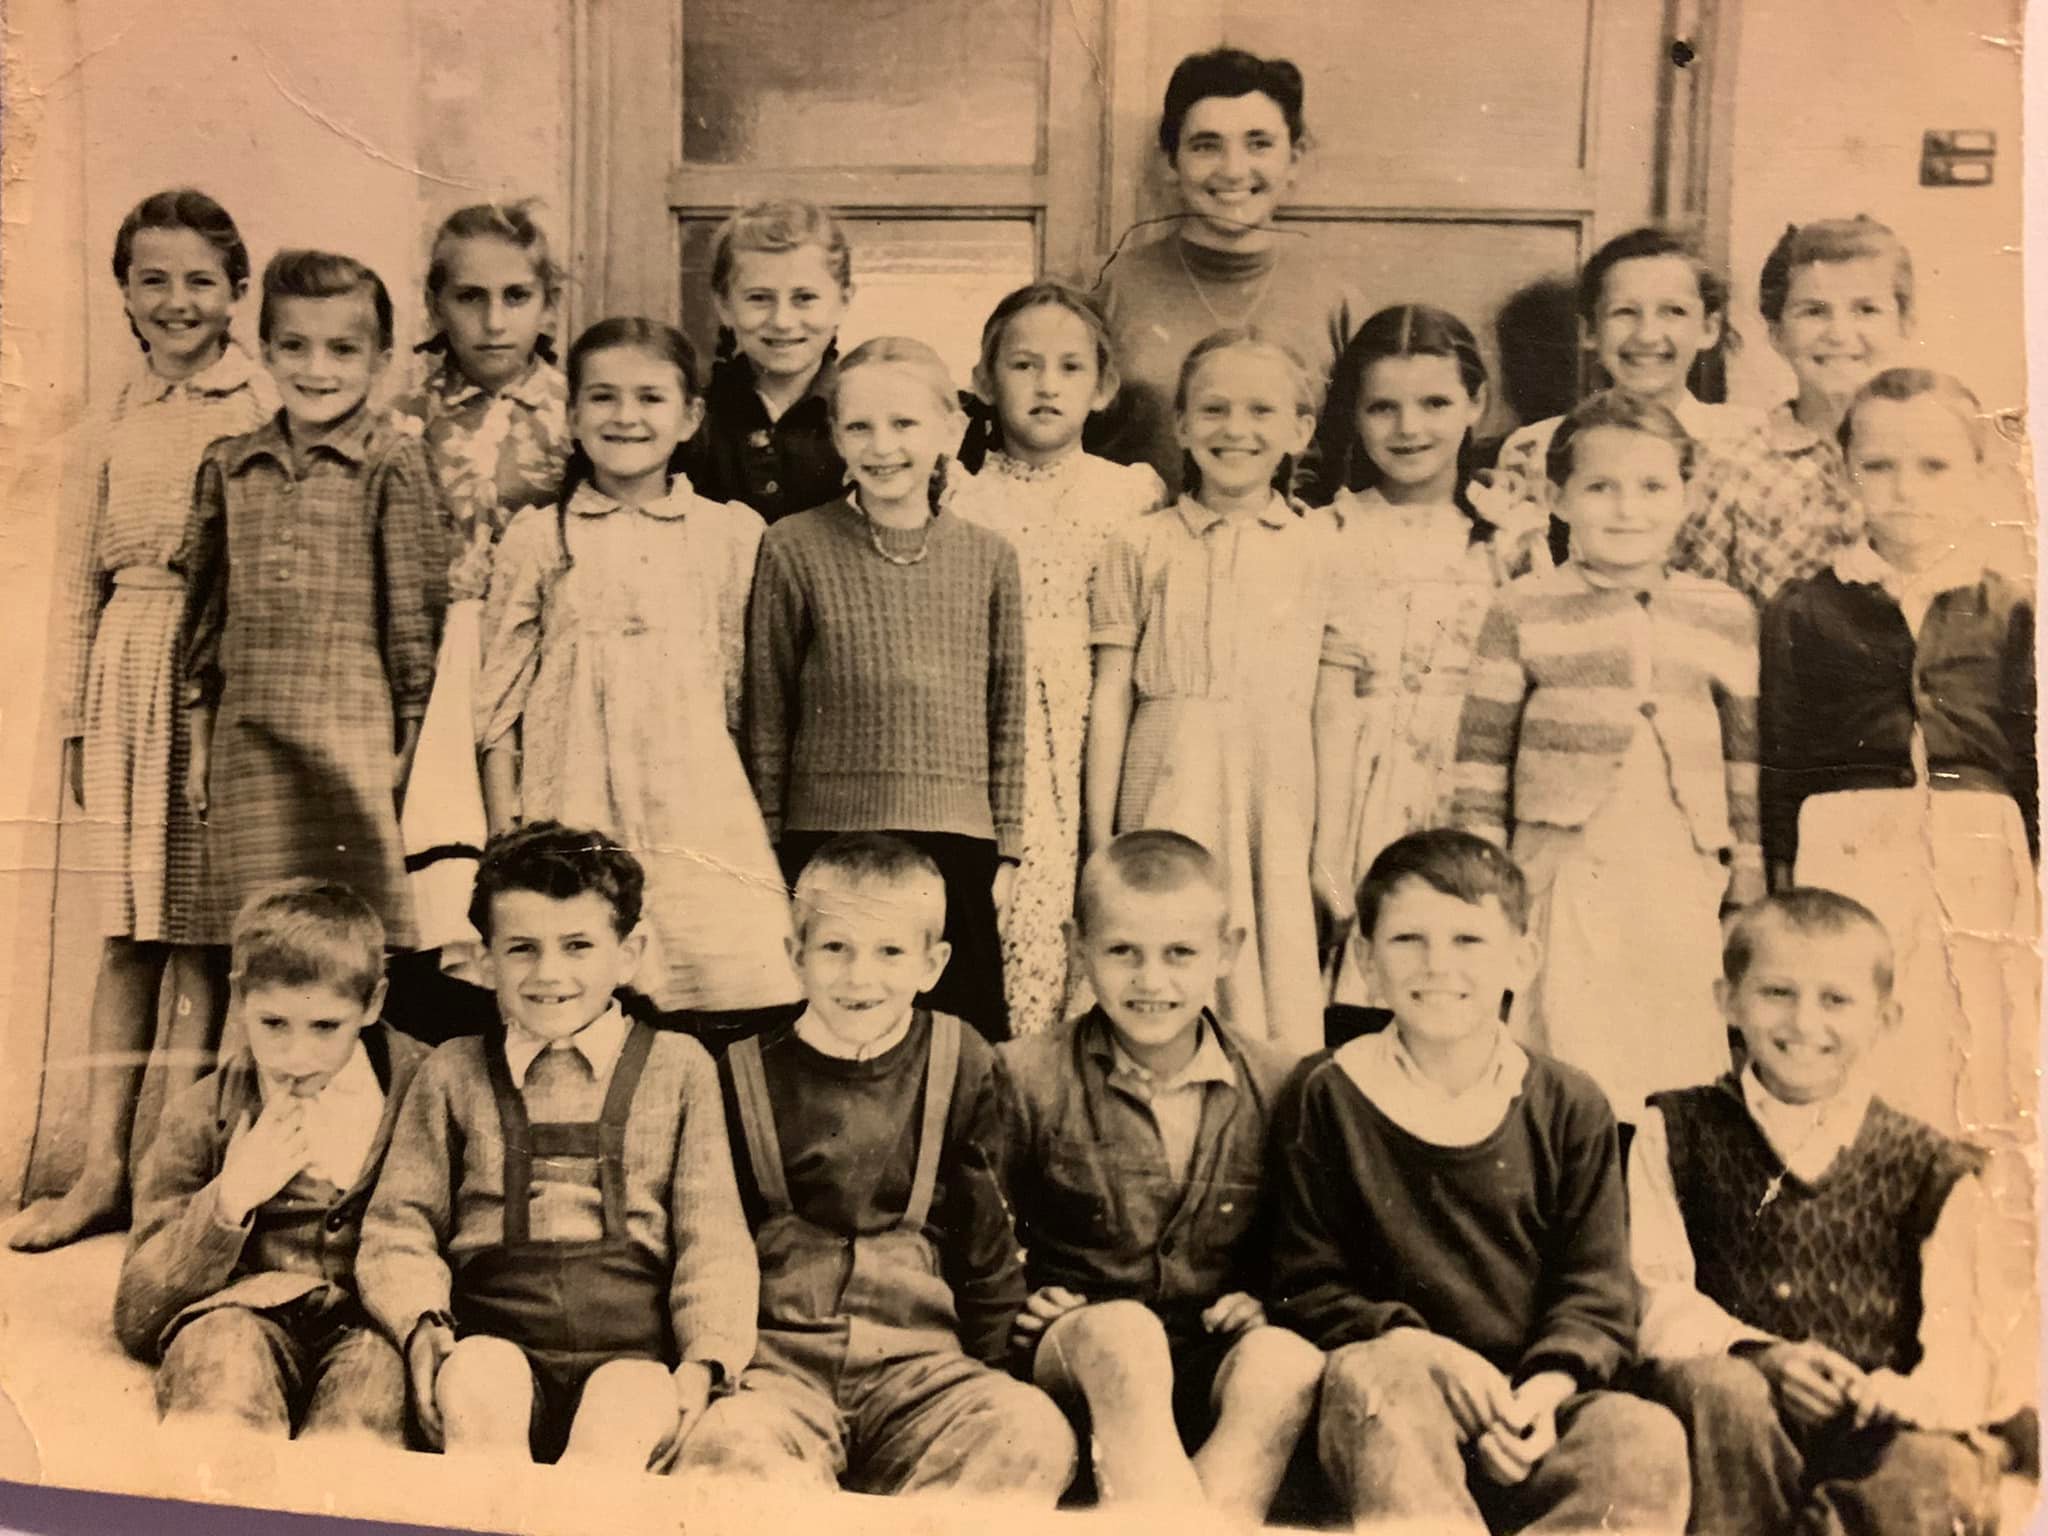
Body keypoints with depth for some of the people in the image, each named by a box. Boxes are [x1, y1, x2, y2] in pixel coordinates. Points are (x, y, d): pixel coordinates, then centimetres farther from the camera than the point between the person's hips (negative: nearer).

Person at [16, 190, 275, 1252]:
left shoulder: (269, 414, -1)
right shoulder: (110, 430, 13)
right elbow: (78, 580, 15)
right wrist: (72, 718, 12)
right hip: (130, 681, 4)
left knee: (204, 932, 0)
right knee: (128, 933, 8)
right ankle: (104, 1167, 17)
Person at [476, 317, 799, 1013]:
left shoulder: (733, 533, 7)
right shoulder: (537, 538, 8)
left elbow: (751, 693, 10)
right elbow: (499, 697, 9)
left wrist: (760, 834, 6)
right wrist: (506, 839, 5)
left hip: (700, 820, 0)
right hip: (574, 824, 0)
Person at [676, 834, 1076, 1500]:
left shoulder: (961, 1065, 8)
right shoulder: (745, 1074, 7)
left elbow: (987, 1241, 13)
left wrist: (985, 1377, 8)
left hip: (919, 1360, 2)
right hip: (777, 1360, -1)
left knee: (1032, 1432, -29)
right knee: (725, 1448, -36)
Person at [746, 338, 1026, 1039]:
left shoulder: (989, 555, 6)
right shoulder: (795, 547, -1)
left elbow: (1008, 718, 10)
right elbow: (764, 716, 2)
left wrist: (1007, 851, 8)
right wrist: (768, 850, 2)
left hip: (957, 848, 2)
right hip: (826, 837, -2)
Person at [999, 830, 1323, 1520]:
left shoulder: (1274, 1089, 5)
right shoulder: (1027, 1078, -1)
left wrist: (1264, 1302, -2)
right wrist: (1016, 1303, -8)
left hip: (1214, 1366, 2)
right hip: (1075, 1358, -2)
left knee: (1291, 1358, -32)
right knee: (1125, 1329, -37)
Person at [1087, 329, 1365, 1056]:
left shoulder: (1321, 550, 6)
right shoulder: (1143, 545, 7)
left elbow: (1334, 712, 6)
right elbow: (1110, 696, 7)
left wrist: (1330, 854, 4)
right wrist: (1100, 841, 5)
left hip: (1278, 808, 0)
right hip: (1168, 801, 0)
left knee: (1280, 1014, 0)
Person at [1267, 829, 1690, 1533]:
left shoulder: (1570, 1106, 8)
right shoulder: (1326, 1099, 3)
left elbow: (1597, 1288, 6)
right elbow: (1303, 1286, 1)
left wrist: (1550, 1384, -15)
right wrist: (1428, 1355, -16)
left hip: (1531, 1411, 2)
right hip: (1390, 1422, -2)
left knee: (1647, 1441, -29)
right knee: (1383, 1369, -37)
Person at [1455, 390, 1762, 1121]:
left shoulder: (1727, 616, 10)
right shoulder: (1522, 612, 3)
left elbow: (1750, 762, 13)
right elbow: (1481, 761, 2)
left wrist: (1751, 897, 11)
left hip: (1687, 889, 2)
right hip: (1563, 888, -2)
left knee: (1686, 1077, 6)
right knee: (1573, 1082, -1)